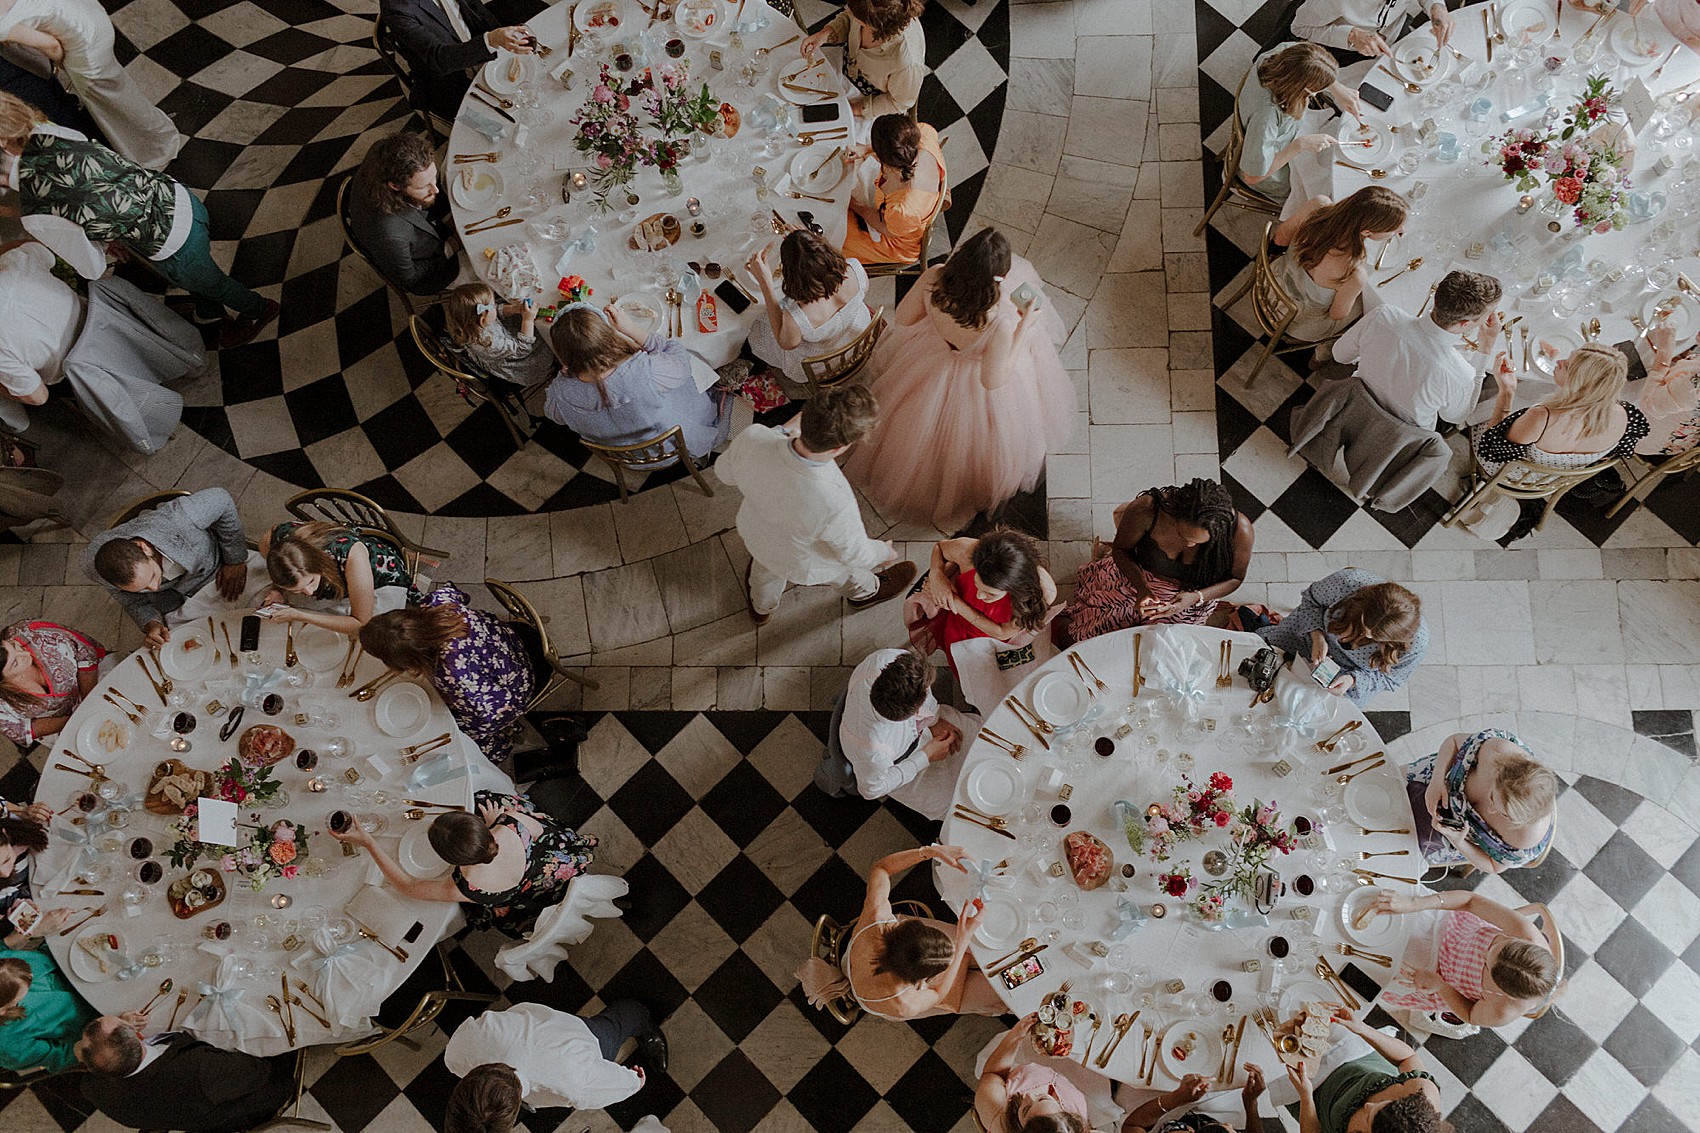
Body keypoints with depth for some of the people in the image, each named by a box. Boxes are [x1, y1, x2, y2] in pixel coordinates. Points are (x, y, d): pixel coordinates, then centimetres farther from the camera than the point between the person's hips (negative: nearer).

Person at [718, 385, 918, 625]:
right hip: (803, 564, -3)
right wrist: (884, 552, 0)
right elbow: (856, 554, -24)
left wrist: (783, 431, -7)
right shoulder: (835, 504, -47)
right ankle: (865, 592, 67)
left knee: (766, 568, 39)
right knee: (849, 570, 32)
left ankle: (761, 609, 71)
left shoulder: (753, 438, -38)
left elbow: (726, 472, -12)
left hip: (754, 534, 3)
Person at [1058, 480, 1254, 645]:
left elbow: (1235, 578, -13)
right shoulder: (1146, 510, -35)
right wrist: (1141, 588, -32)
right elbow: (1120, 550, -14)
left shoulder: (1239, 529, -33)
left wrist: (1196, 597, -32)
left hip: (1192, 594, 0)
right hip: (1139, 578, 0)